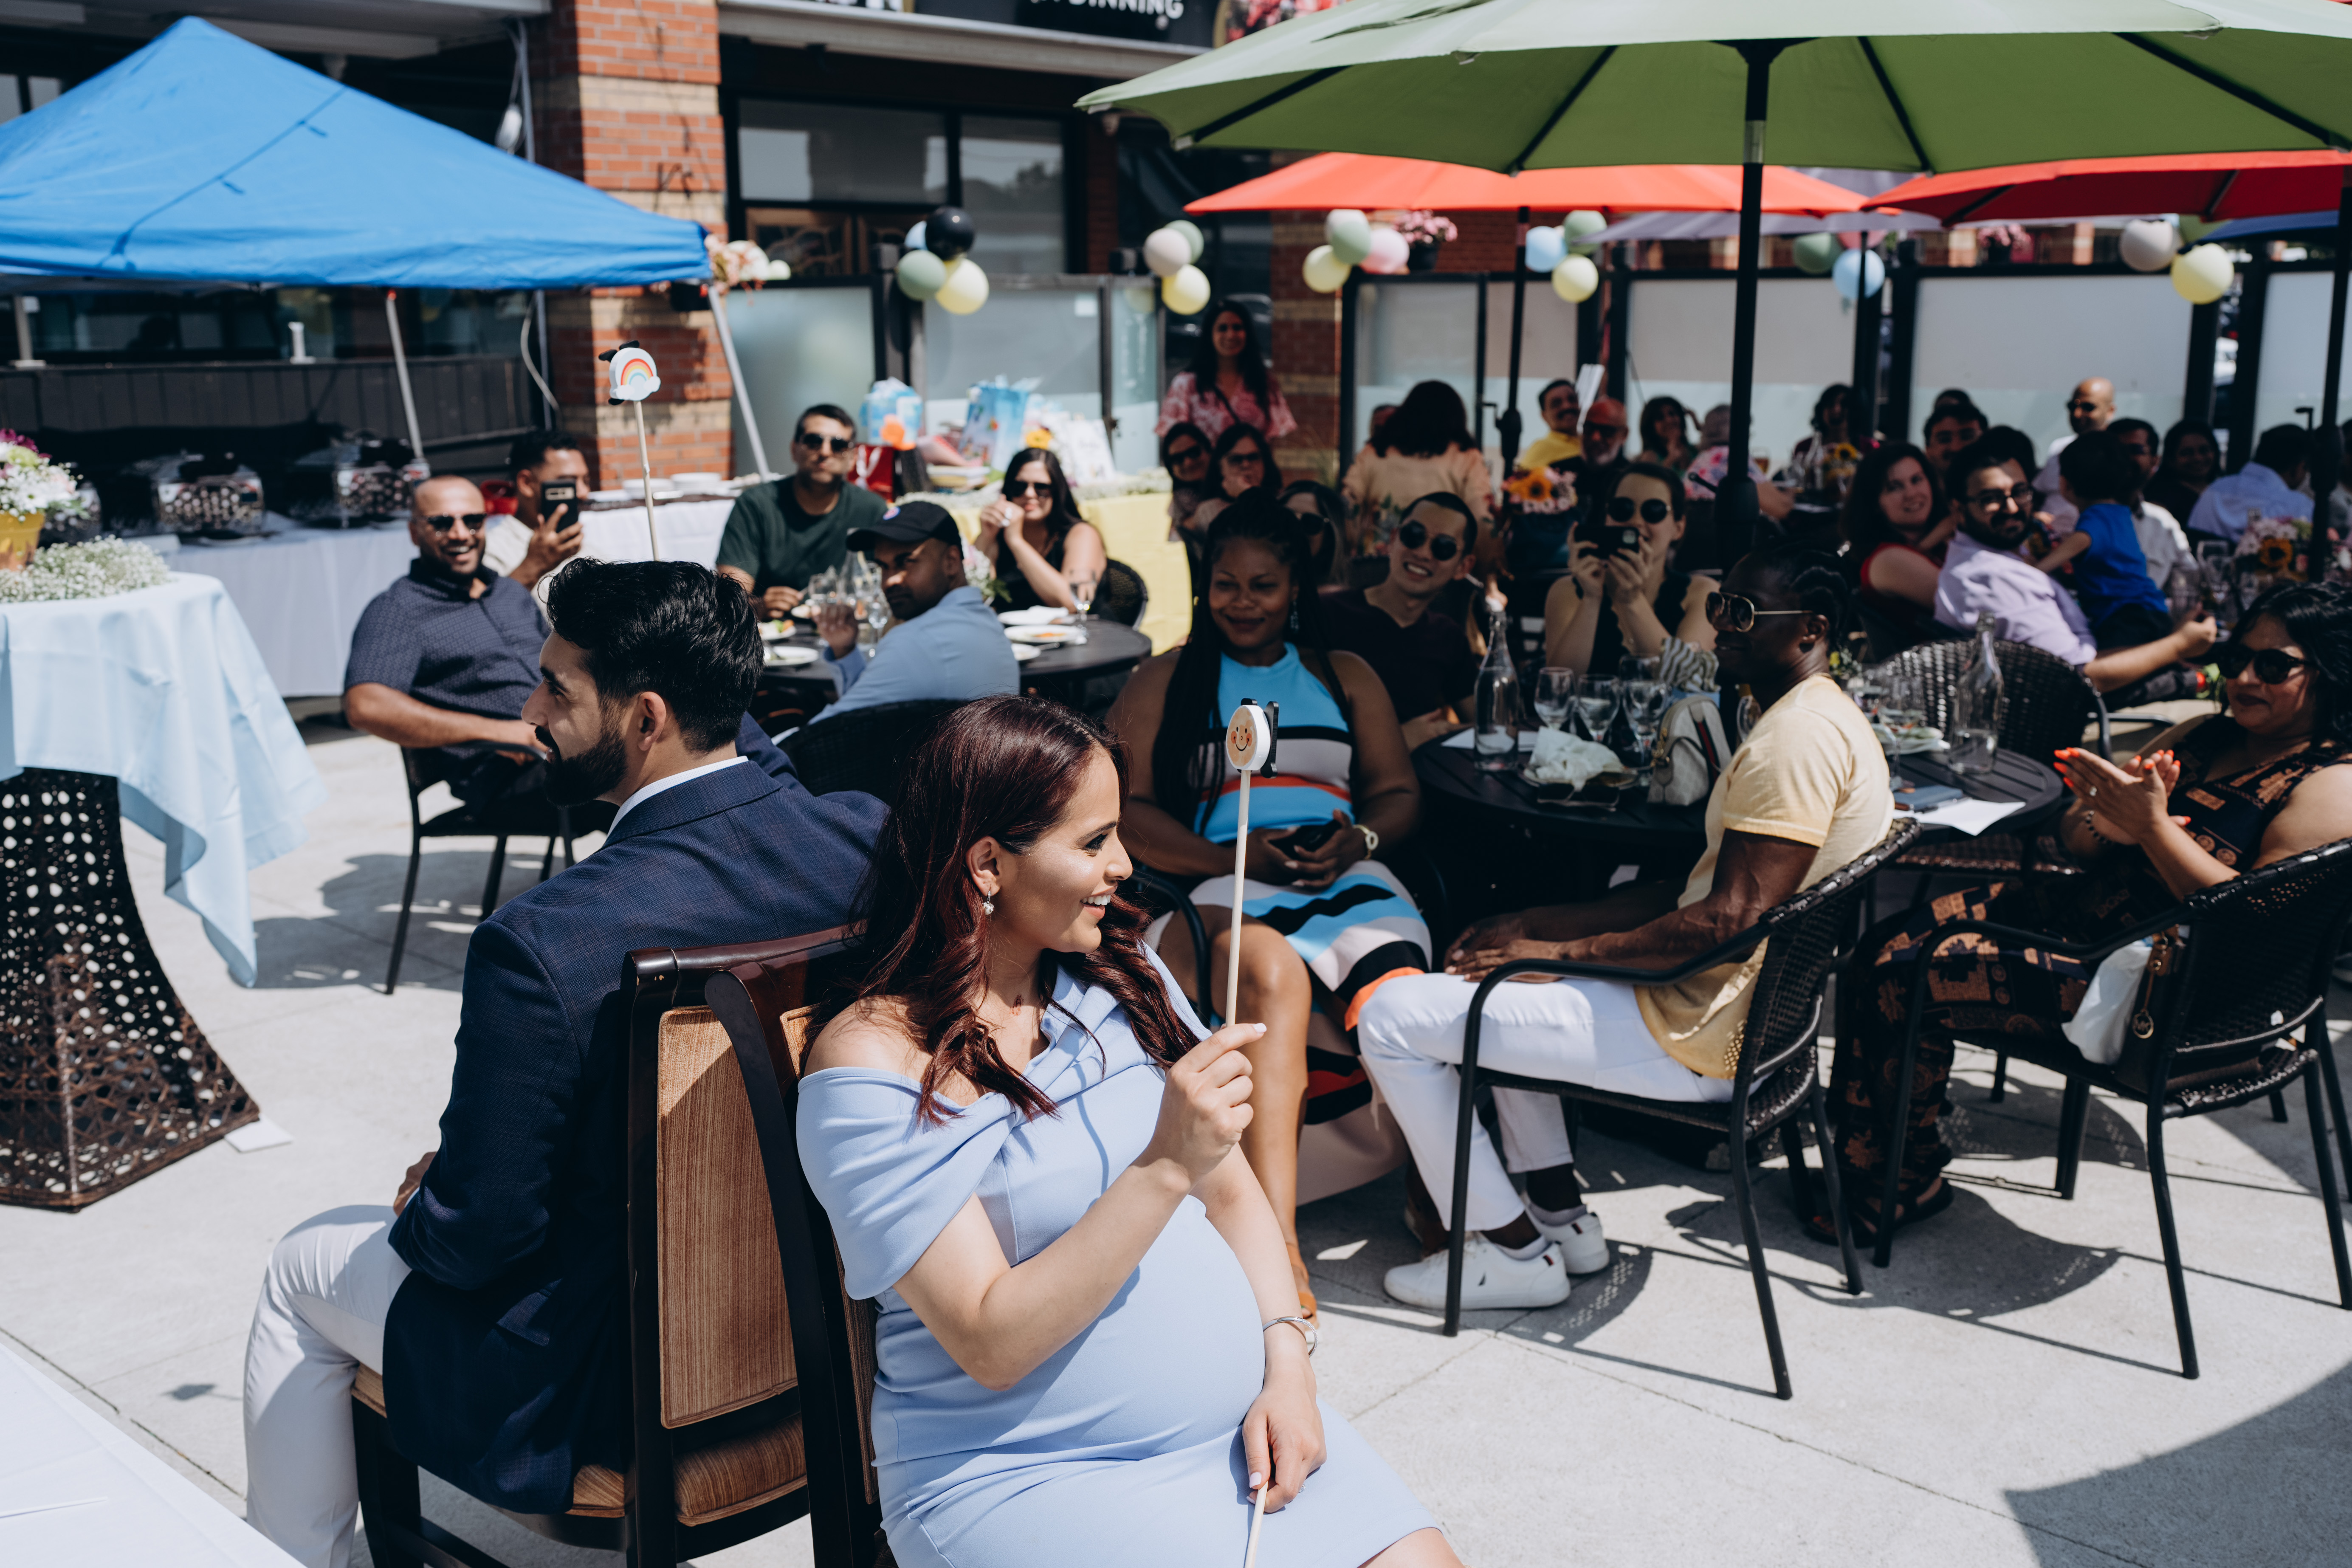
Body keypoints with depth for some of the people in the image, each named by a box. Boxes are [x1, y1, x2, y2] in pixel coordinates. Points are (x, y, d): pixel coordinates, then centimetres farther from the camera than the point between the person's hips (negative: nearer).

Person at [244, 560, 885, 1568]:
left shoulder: (541, 946, -31)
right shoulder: (873, 840, -16)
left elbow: (476, 1238, -20)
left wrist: (423, 1208, 0)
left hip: (624, 1385, -6)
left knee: (303, 1272, 20)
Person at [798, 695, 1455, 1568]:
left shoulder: (1120, 973, 7)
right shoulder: (872, 1065, -14)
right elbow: (991, 1347, -18)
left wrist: (1286, 1362, -3)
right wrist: (1165, 1167, -25)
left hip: (1236, 1428, 6)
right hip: (1019, 1476, -5)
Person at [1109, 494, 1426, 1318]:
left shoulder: (1346, 677, 28)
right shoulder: (1164, 682, 21)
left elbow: (1398, 790, 22)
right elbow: (1130, 809, 9)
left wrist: (1359, 838, -3)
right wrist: (1235, 857, -8)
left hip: (1351, 878, 3)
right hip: (1226, 882, -3)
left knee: (1397, 997, -34)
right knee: (1272, 974, -40)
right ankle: (1277, 1240, -50)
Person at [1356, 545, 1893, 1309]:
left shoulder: (1800, 736, -20)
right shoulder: (1813, 722, 14)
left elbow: (1727, 922, -26)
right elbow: (1682, 895, 13)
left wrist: (1562, 950, -16)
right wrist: (1534, 925, 5)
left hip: (1699, 1038, -11)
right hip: (1724, 1004, 11)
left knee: (1393, 1016, -9)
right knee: (1495, 969, 30)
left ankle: (1515, 1251, 3)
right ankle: (1563, 1216, 23)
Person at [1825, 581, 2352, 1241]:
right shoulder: (2203, 735, 13)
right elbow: (2072, 835, 12)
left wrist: (2153, 827, -25)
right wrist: (2105, 823, -12)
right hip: (2078, 907, 9)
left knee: (1907, 982, -17)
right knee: (1886, 945, -6)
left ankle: (1905, 1182, 4)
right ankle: (1855, 1154, 2)